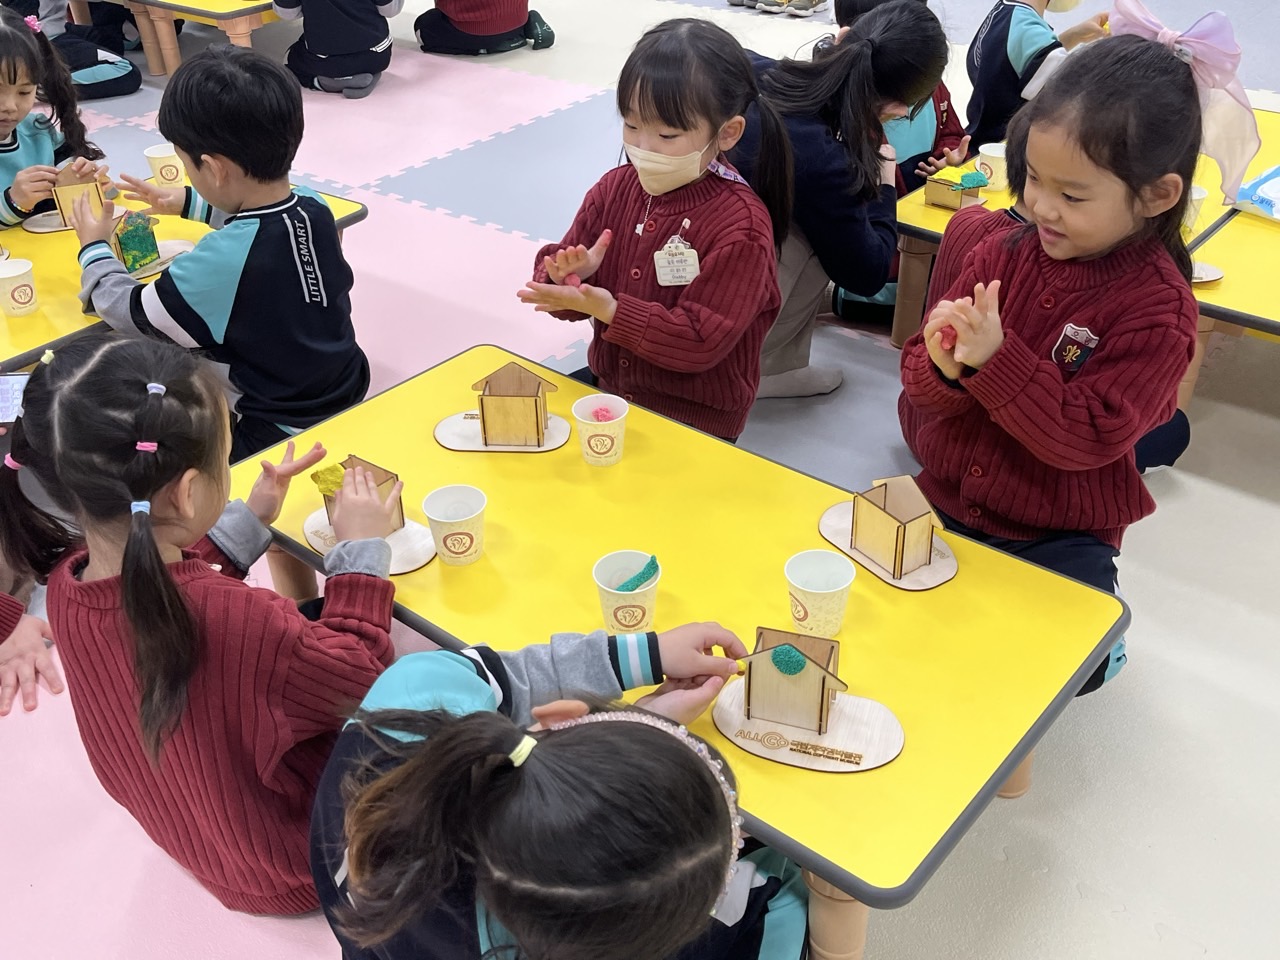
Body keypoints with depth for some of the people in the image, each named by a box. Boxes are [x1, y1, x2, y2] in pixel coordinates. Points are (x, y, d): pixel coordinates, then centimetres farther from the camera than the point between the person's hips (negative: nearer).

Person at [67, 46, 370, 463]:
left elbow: (131, 314, -11)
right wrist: (187, 201, 24)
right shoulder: (314, 208, -10)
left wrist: (94, 248, 6)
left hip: (277, 438, -7)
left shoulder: (221, 262, -30)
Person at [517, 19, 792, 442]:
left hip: (695, 421, -5)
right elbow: (554, 267, 3)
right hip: (608, 389, 6)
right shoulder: (615, 188, 0)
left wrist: (610, 310, -29)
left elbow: (701, 341, -22)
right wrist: (568, 278, -21)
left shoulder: (740, 225, -18)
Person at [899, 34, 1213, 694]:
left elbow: (1087, 438, -24)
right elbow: (918, 378, -4)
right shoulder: (1003, 253, -5)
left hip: (1055, 537, -4)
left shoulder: (1157, 310, -16)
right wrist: (943, 369, -28)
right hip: (941, 501, 4)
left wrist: (997, 360, -34)